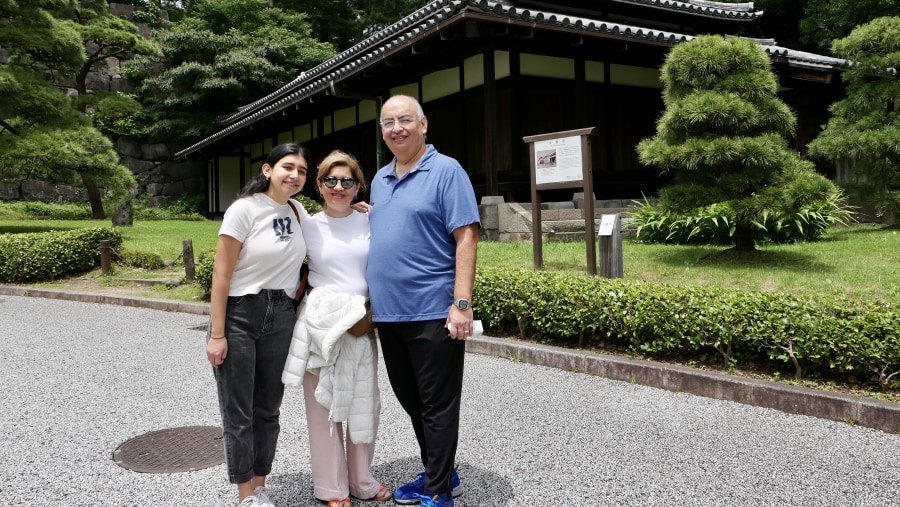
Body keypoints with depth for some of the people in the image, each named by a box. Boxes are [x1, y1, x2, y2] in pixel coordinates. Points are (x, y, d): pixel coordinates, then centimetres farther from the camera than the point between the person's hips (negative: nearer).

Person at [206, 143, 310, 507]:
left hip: (281, 319, 5)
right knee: (238, 412, 2)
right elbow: (221, 275, -11)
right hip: (239, 315, -5)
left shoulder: (297, 211, 6)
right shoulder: (245, 209, -11)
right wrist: (216, 335, -14)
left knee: (268, 409, 11)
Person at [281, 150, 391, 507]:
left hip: (361, 324, 2)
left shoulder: (369, 223, 4)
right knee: (324, 405, 4)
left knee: (365, 403, 9)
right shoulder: (307, 226, 0)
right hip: (320, 323, -2)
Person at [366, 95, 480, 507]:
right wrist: (373, 300, 16)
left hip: (432, 312, -7)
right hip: (388, 313, 8)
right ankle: (437, 474, 33)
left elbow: (465, 237, -13)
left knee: (437, 406, 2)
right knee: (410, 400, 17)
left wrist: (462, 303, -19)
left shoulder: (446, 171, -6)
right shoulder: (380, 180, 15)